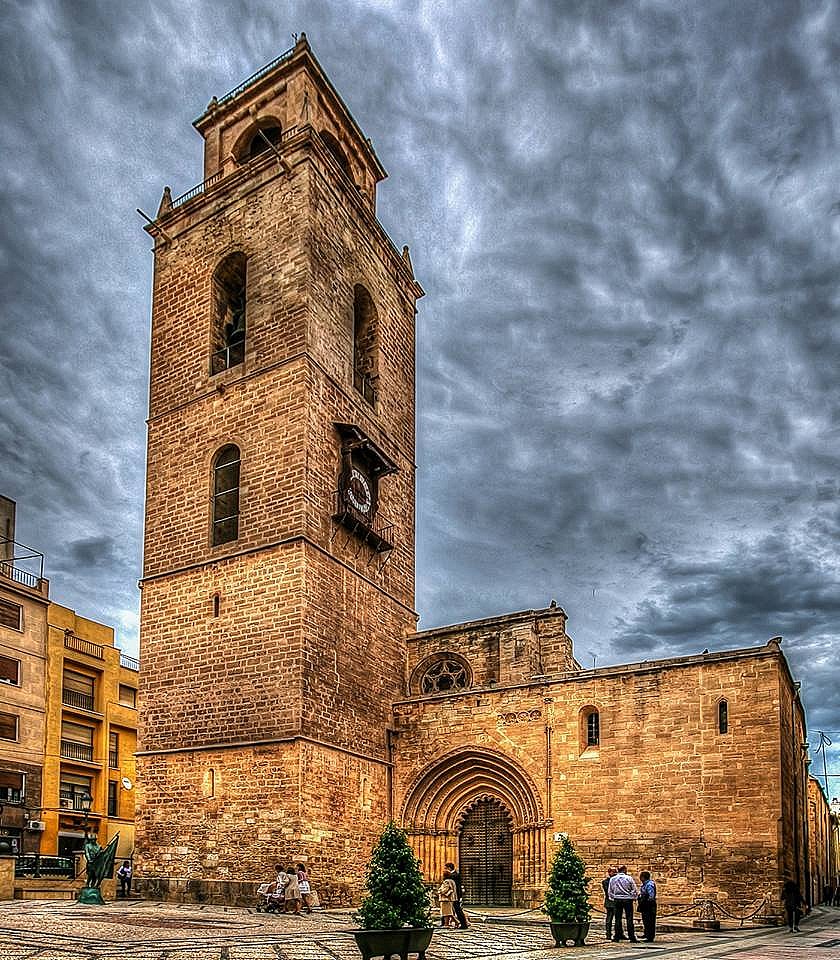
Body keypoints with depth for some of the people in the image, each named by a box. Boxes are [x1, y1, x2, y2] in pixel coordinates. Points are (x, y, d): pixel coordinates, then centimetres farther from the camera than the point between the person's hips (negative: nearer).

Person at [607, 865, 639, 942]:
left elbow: (609, 891, 8)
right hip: (628, 900, -3)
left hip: (617, 900, 3)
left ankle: (617, 937, 8)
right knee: (629, 919, 1)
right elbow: (635, 890, -1)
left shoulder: (612, 879, 2)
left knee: (618, 919, 8)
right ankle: (632, 937, -1)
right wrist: (635, 898, 15)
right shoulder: (629, 878, -7)